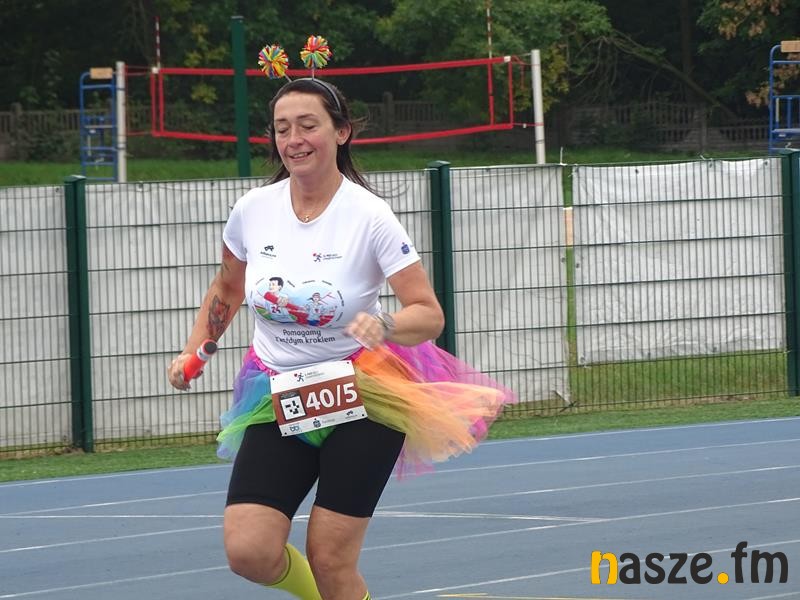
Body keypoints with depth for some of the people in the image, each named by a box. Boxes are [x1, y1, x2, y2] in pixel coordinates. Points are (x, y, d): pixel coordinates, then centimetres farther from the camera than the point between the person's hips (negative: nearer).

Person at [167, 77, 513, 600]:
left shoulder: (368, 216, -14)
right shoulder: (253, 210, -2)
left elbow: (430, 314, -14)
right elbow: (227, 287, 20)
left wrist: (385, 326, -34)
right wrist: (194, 350, 9)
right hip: (277, 398, 4)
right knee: (249, 552, -11)